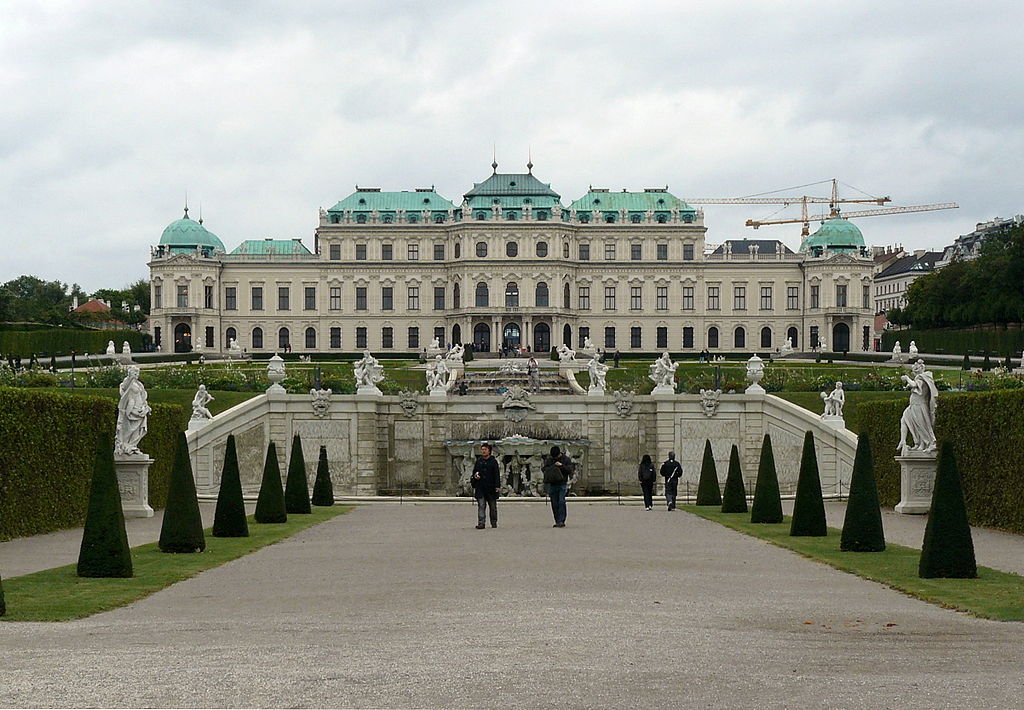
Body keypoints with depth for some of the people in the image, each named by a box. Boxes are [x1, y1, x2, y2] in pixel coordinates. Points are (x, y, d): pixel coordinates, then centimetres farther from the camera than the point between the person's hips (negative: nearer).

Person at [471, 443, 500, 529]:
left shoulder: (493, 461, 1)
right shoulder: (478, 461, 9)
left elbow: (497, 475, -1)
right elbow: (474, 472, 20)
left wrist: (497, 486, -9)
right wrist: (475, 476, -4)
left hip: (491, 487, -2)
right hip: (480, 487, 2)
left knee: (493, 506, 9)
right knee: (481, 506, -7)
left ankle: (494, 522, 21)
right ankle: (481, 523, -11)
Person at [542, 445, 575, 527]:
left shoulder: (566, 459, 1)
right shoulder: (548, 459, 11)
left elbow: (570, 469, -7)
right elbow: (543, 468, 10)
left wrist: (562, 466, -20)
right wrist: (549, 469, -10)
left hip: (562, 484, -4)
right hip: (552, 484, 4)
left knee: (561, 502, -15)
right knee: (554, 504, 3)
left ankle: (561, 521, -16)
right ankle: (557, 522, 9)